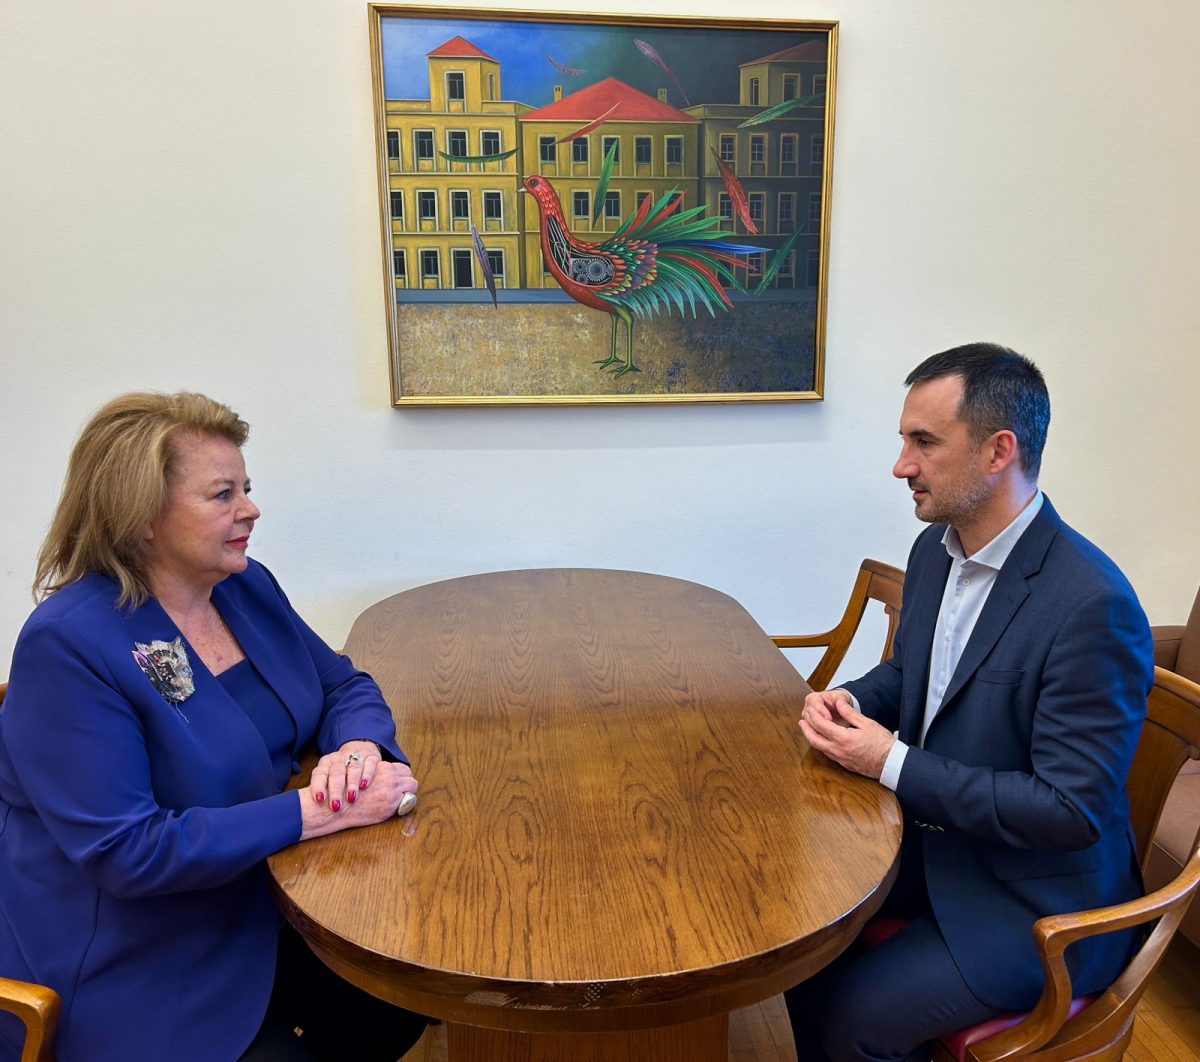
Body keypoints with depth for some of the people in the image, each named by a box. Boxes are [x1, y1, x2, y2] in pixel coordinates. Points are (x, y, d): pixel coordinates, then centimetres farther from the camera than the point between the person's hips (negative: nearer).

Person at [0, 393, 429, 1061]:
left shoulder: (247, 587, -1)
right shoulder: (68, 647, -23)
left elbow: (345, 685, 5)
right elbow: (123, 851, -26)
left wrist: (359, 746, -19)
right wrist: (318, 811, -28)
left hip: (258, 905, 6)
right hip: (135, 969, -6)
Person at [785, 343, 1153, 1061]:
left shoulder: (1093, 605, -27)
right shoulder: (937, 548, -2)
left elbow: (1073, 811, -25)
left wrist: (894, 764, -23)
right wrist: (849, 703, -8)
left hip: (1034, 900, -7)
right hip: (929, 837, 7)